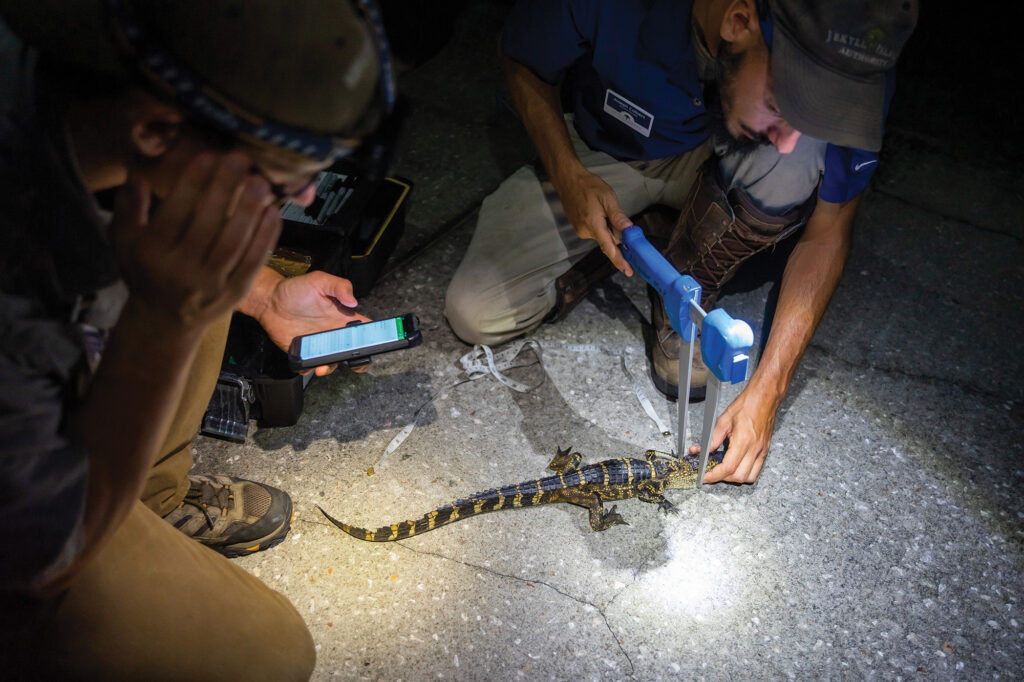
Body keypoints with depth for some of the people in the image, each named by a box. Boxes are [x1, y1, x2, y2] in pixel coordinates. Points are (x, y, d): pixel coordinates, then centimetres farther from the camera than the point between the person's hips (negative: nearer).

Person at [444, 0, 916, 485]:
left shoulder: (849, 70, -32)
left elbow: (828, 233, -20)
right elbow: (523, 63, -15)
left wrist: (766, 390, -25)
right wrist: (567, 174, -31)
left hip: (711, 159, 1)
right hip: (600, 158, 0)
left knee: (799, 167, -36)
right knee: (475, 313, -14)